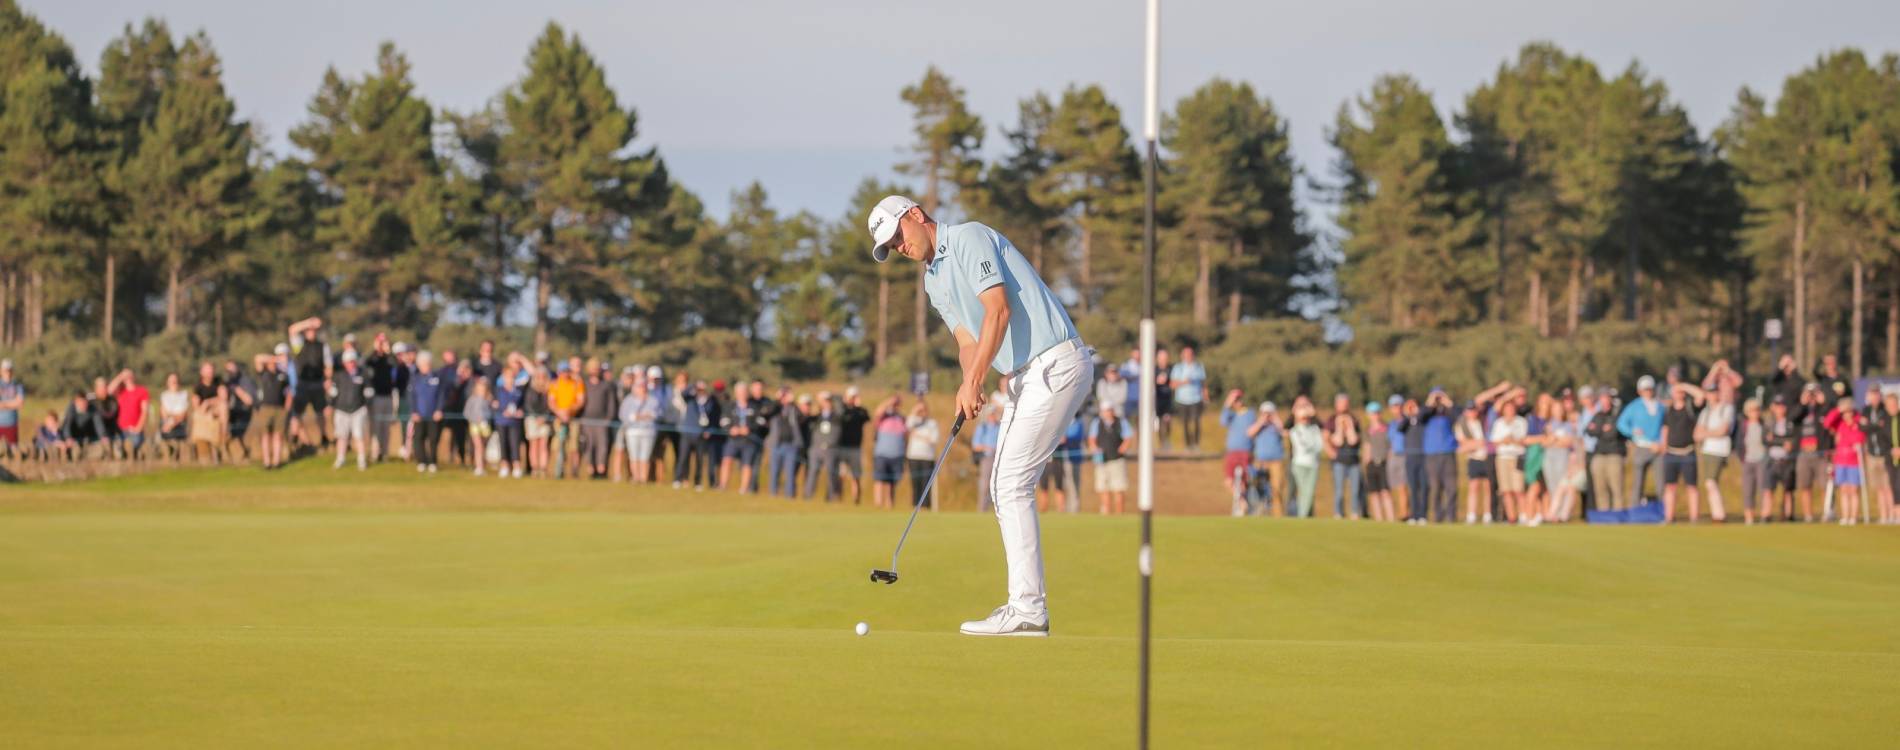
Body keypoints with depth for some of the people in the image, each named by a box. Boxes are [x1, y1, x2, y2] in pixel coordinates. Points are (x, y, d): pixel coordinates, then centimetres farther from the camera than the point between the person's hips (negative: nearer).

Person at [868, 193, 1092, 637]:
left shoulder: (969, 239, -8)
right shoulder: (933, 283, 20)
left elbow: (999, 310, -19)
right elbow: (968, 339, 11)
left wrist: (975, 379, -23)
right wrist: (970, 385, -11)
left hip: (1055, 364, -10)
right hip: (1023, 376, 10)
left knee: (1012, 483, -13)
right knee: (1006, 487, 9)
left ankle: (1027, 608, -14)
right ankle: (1027, 604, 10)